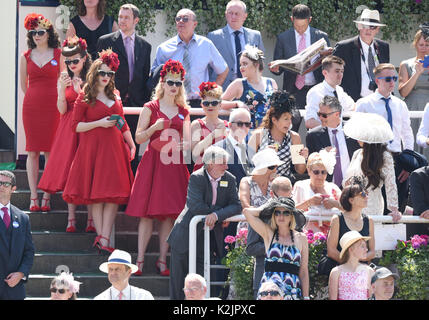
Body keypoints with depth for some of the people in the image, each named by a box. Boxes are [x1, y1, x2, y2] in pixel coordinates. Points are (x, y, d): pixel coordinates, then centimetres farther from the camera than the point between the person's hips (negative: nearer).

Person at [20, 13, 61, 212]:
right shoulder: (26, 57, 7)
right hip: (31, 106, 2)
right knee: (32, 152, 0)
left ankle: (46, 197, 0)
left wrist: (49, 98, 9)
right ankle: (33, 198, 1)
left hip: (52, 107, -1)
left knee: (50, 151, -3)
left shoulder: (59, 55, 2)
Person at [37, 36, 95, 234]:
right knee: (69, 171, -2)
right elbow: (62, 110, 2)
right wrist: (62, 89, -13)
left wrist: (80, 90, -16)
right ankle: (71, 219, 0)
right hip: (69, 128, 3)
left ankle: (91, 219, -4)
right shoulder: (64, 79, 8)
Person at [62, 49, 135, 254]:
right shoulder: (84, 97, 1)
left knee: (113, 194, -6)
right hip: (92, 147, -4)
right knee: (96, 194, -5)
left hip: (115, 148, 4)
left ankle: (104, 238, -9)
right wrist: (100, 123, -12)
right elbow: (76, 126, -3)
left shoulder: (115, 96, 16)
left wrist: (131, 145, 19)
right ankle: (100, 236, -1)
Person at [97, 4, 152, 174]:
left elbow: (146, 77, 14)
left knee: (133, 150, 4)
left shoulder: (144, 45, 12)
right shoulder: (106, 41, 3)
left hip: (135, 101, 2)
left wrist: (146, 102, 7)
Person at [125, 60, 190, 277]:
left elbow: (187, 142, 14)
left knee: (169, 213, -1)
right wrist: (154, 128, -15)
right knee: (147, 212, -6)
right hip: (152, 162, -3)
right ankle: (140, 260, -4)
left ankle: (162, 260, 3)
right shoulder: (150, 108, 5)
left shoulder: (183, 112, 14)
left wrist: (180, 145, -7)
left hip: (174, 165, 3)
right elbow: (138, 138, 0)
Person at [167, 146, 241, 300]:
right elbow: (196, 206, -24)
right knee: (178, 279, 4)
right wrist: (223, 213, -16)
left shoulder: (229, 179, 1)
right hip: (186, 235, -3)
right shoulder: (197, 178, -13)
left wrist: (217, 215, -25)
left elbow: (236, 206, -7)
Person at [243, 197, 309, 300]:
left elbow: (303, 272, 11)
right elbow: (247, 212, 1)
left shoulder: (301, 238, 11)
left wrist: (306, 297, 5)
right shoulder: (268, 234, 9)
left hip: (293, 293, 1)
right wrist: (266, 208, 15)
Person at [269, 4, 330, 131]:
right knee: (290, 129, -7)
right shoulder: (283, 38, 6)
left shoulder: (322, 37, 6)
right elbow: (279, 66, 9)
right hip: (293, 91, 0)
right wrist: (276, 69, -15)